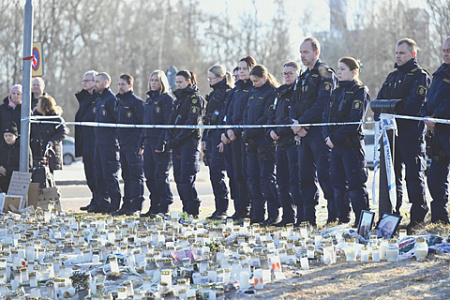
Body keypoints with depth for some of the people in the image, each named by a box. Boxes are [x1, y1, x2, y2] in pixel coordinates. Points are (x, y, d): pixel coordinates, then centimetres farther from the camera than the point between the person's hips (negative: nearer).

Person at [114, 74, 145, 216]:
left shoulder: (137, 102, -8)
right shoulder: (119, 101, 17)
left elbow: (144, 123, -11)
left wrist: (141, 144, -16)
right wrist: (118, 142, 16)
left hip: (134, 145, -8)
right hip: (122, 144, 8)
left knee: (136, 175, -6)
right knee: (126, 175, 10)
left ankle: (136, 207, -6)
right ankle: (126, 205, 14)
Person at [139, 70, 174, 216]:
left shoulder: (167, 98, -7)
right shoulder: (149, 99, 18)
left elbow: (168, 122, -14)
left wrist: (162, 142, -20)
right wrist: (142, 142, 17)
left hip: (160, 141, -8)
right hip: (149, 141, 8)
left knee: (160, 174, -7)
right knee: (149, 174, 8)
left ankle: (164, 208, -1)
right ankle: (154, 207, 14)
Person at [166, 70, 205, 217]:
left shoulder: (195, 98, -5)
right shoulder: (178, 99, 20)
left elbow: (192, 122, -14)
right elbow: (172, 121, 19)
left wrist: (177, 138, -16)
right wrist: (169, 138, 2)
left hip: (189, 143, -8)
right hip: (177, 145, 8)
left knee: (186, 179, -13)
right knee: (179, 179, 6)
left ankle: (193, 212, -10)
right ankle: (186, 209, 12)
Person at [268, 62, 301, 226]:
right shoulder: (281, 92, 19)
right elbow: (272, 114, 21)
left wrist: (280, 131, -16)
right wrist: (271, 130, 3)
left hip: (293, 139, -9)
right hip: (281, 141, 9)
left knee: (295, 180, -10)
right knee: (282, 180, 9)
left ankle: (301, 215, -8)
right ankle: (288, 215, 15)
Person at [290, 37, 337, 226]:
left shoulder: (325, 74, -7)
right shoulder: (303, 77, 20)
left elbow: (322, 104, -17)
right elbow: (295, 105, 16)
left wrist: (302, 122, -17)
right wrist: (295, 123, -3)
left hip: (320, 131, -8)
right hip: (303, 133, 8)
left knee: (324, 174, -10)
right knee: (305, 176, 8)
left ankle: (335, 215, -7)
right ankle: (308, 217, 12)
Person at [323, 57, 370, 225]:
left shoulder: (360, 91, -7)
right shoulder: (336, 92, 17)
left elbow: (354, 121, -15)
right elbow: (326, 116, 13)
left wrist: (335, 137, -16)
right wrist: (327, 136, -5)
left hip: (352, 144, -8)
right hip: (335, 144, 8)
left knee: (356, 183, -8)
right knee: (338, 183, 10)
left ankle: (361, 221, -6)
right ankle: (343, 219, 17)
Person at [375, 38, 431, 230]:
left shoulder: (420, 76, -1)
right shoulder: (392, 77, 22)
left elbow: (414, 104, -14)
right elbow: (379, 101, 15)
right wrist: (381, 117, -4)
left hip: (411, 132, -7)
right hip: (390, 132, 7)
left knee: (414, 174, -7)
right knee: (391, 173, 7)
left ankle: (418, 215, -5)